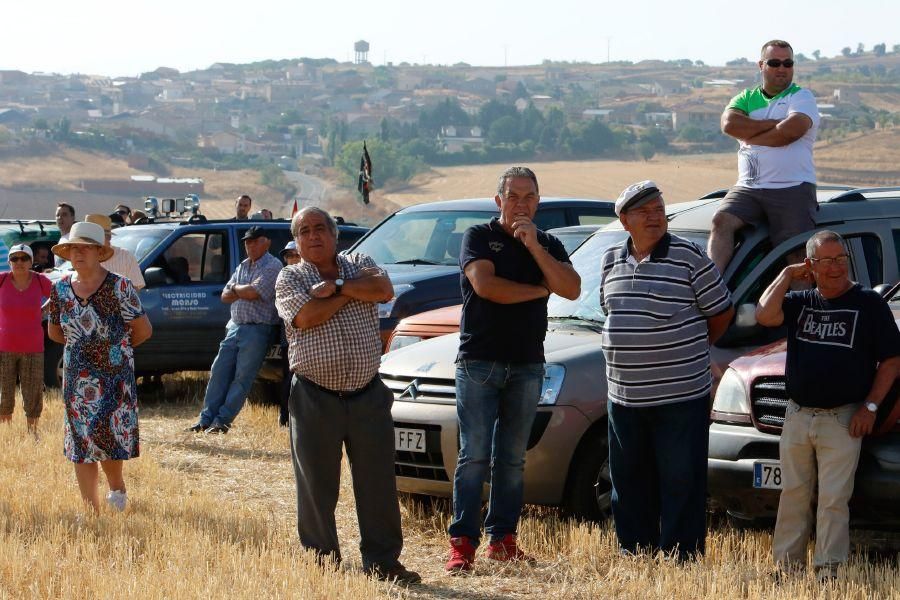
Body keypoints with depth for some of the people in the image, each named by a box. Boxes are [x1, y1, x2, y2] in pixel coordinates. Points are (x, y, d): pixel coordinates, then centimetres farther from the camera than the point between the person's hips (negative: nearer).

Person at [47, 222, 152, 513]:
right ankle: (91, 510, 10)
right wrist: (81, 344, 12)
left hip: (114, 377, -4)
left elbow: (143, 330, -5)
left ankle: (117, 487, 22)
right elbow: (54, 331, 18)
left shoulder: (119, 288, -10)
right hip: (76, 378, 4)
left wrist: (116, 347, 7)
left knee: (109, 434, -8)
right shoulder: (60, 289, 3)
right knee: (80, 441, 3)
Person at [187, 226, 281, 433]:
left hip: (257, 329, -8)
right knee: (219, 372, 2)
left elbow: (254, 292, -19)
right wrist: (244, 291, -6)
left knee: (242, 378, -6)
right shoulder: (243, 267, 19)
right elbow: (225, 296, 12)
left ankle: (222, 420, -5)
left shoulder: (272, 266, -6)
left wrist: (236, 288, 1)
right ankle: (207, 418, 5)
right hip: (235, 327, 8)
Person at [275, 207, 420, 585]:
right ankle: (322, 563, 17)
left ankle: (382, 561, 10)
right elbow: (307, 316, -17)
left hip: (368, 394, 2)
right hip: (315, 399, -2)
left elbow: (384, 290, -10)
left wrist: (336, 286, -13)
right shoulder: (290, 278, 3)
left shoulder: (359, 264, 10)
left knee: (378, 482, 3)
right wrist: (355, 289, -8)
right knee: (317, 487, 4)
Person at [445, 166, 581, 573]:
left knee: (512, 459, 6)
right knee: (475, 456, -7)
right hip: (479, 361, -4)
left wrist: (534, 246, -12)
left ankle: (502, 539, 11)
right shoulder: (479, 237, 2)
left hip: (527, 366, 4)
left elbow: (572, 289, -5)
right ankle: (463, 542, -7)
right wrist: (539, 290, -4)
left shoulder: (549, 245, 13)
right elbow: (485, 285, -15)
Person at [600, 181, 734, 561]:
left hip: (681, 397, -5)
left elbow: (721, 312, 1)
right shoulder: (611, 261, 10)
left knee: (680, 483, -2)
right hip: (624, 397, 5)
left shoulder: (687, 256, -6)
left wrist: (690, 351, 9)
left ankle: (680, 556, 5)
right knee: (628, 482, 11)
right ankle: (635, 553, 22)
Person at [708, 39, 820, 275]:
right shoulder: (746, 98, 18)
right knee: (721, 222, -22)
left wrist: (748, 136, -2)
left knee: (798, 253, -12)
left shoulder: (802, 97, 7)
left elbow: (791, 131, -14)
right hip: (748, 188, 3)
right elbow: (729, 124, -4)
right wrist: (775, 124, -6)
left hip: (792, 188, -3)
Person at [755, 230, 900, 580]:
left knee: (833, 500, -5)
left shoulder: (869, 303, -1)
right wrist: (787, 275, -3)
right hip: (797, 416, 4)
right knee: (793, 495, 9)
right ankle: (786, 565, 16)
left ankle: (828, 571, -1)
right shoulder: (800, 301, 9)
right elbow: (765, 315, -11)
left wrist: (870, 406, -9)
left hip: (843, 420, -4)